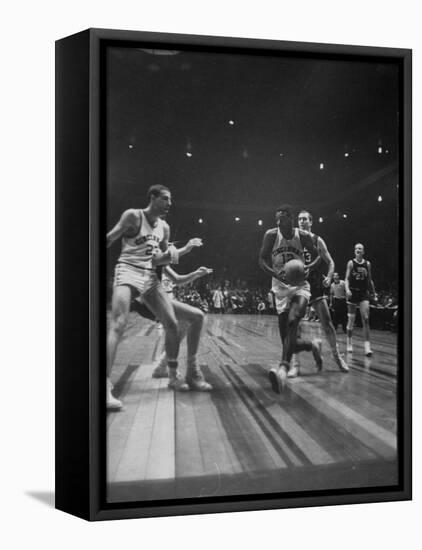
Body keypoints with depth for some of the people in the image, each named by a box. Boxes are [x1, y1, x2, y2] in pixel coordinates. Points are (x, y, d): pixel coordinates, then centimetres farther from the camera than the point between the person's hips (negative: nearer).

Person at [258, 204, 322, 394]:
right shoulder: (271, 235, -5)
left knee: (292, 322, -31)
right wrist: (276, 274, -19)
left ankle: (283, 368, -44)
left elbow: (321, 255, 5)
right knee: (288, 340, 2)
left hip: (300, 287, -3)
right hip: (281, 288, 3)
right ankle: (313, 345, 34)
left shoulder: (303, 236, -6)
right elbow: (262, 260, 0)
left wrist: (309, 267, -16)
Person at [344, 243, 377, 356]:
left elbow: (370, 280, 13)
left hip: (364, 293, 1)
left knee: (366, 319, -10)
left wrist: (374, 293, 14)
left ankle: (367, 345, -11)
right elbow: (347, 278, -4)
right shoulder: (351, 263, -1)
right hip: (353, 292, -1)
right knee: (351, 320, 5)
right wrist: (347, 289, -21)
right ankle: (349, 343, 19)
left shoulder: (367, 264, 5)